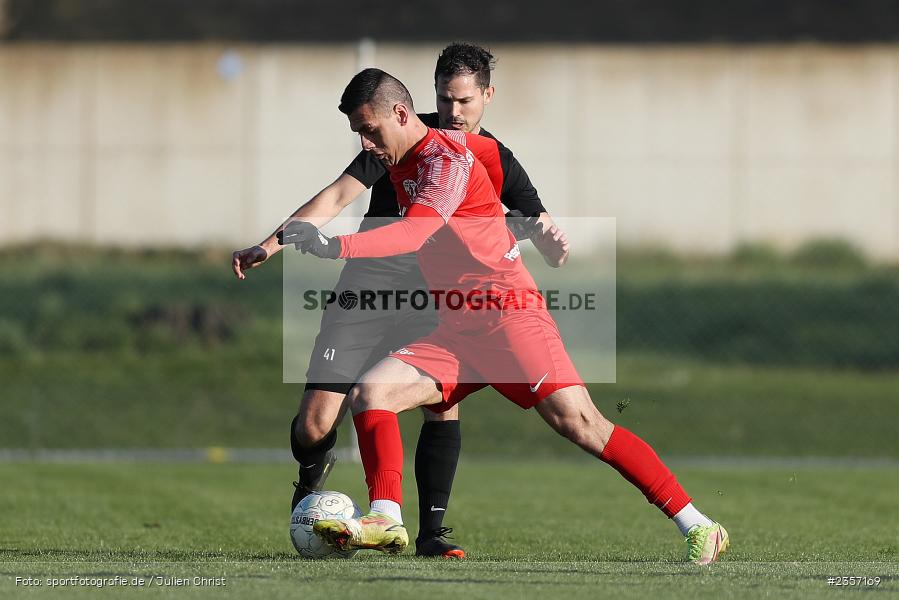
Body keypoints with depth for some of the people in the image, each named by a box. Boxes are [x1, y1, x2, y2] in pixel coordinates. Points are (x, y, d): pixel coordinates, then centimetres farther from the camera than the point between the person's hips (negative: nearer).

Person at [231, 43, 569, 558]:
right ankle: (312, 477, 27)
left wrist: (554, 244, -27)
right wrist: (272, 245, -17)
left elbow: (545, 237, -1)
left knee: (443, 399, -23)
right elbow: (340, 195, -7)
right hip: (368, 285, -2)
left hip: (433, 294, 2)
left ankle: (432, 530, -11)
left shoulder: (498, 162, 3)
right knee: (315, 425, -9)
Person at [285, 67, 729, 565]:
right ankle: (387, 521, -18)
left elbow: (414, 234, -29)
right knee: (369, 393, -11)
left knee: (578, 422, -19)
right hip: (455, 331, 8)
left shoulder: (447, 158, -12)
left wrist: (337, 246, -41)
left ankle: (695, 525, -16)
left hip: (509, 314, -8)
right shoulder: (401, 161, 15)